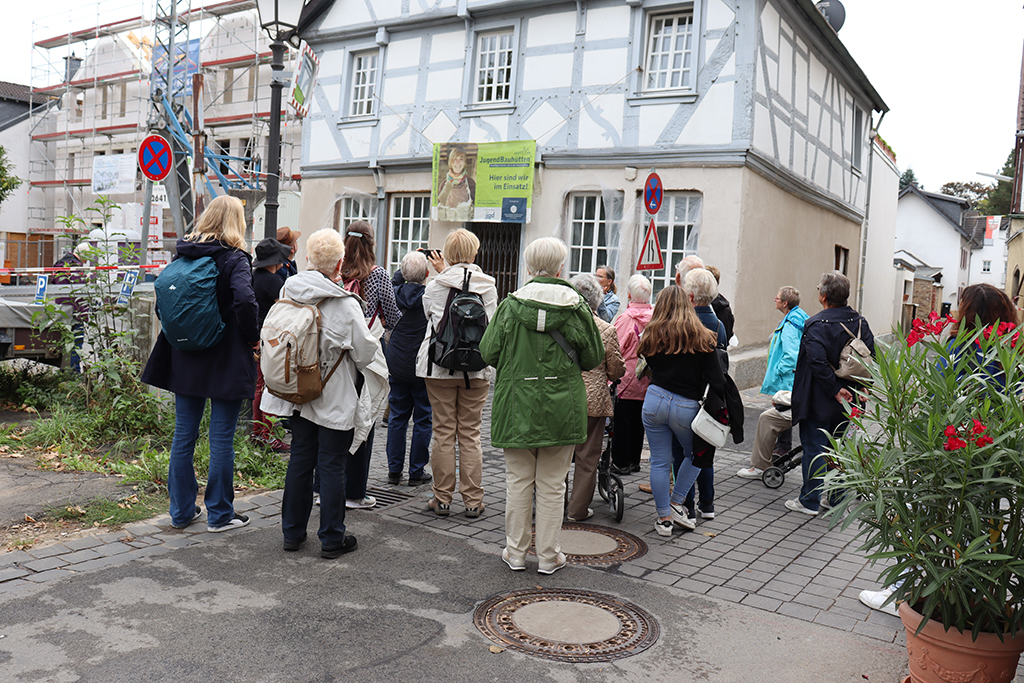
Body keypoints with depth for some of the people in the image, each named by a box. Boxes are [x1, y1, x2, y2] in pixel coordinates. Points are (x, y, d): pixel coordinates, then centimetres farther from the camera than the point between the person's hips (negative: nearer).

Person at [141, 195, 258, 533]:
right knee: (221, 438, 3)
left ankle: (181, 511, 23)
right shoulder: (234, 258, -12)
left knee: (183, 434, 12)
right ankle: (219, 514, 12)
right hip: (225, 360, -5)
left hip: (185, 359, 6)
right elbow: (245, 300, -27)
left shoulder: (183, 255, 6)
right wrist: (252, 337, -13)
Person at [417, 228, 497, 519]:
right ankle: (473, 501, 12)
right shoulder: (488, 286, -2)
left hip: (440, 367, -1)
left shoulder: (436, 285, -5)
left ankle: (442, 498, 14)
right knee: (470, 434, 7)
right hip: (476, 369, 1)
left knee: (443, 433, 7)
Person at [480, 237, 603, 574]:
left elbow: (489, 352, -2)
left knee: (518, 480, 12)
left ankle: (516, 552, 21)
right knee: (552, 484, 10)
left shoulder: (510, 305, -6)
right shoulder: (576, 307, -6)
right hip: (561, 407, 0)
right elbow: (594, 357, 2)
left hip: (516, 404, 0)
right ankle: (548, 555, 18)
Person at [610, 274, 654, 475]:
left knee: (621, 422, 4)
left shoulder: (625, 318, -16)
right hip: (646, 382, 6)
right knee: (638, 421, 16)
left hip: (626, 378, -6)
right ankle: (634, 461, 25)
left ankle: (621, 462, 9)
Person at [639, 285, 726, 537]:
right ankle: (676, 504, 23)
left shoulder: (652, 335, 2)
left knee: (659, 461, 9)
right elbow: (716, 379, -4)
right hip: (687, 407, -1)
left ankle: (664, 518, 15)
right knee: (695, 456, 24)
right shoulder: (702, 337, -2)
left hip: (655, 400, 1)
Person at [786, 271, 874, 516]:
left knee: (814, 449, 3)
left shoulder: (816, 324, -18)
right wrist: (858, 388, 0)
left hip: (818, 401, -6)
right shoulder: (859, 322, 3)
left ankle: (810, 501, 11)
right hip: (846, 403, 6)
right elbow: (871, 356, 0)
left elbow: (818, 361, -28)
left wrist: (835, 390, -19)